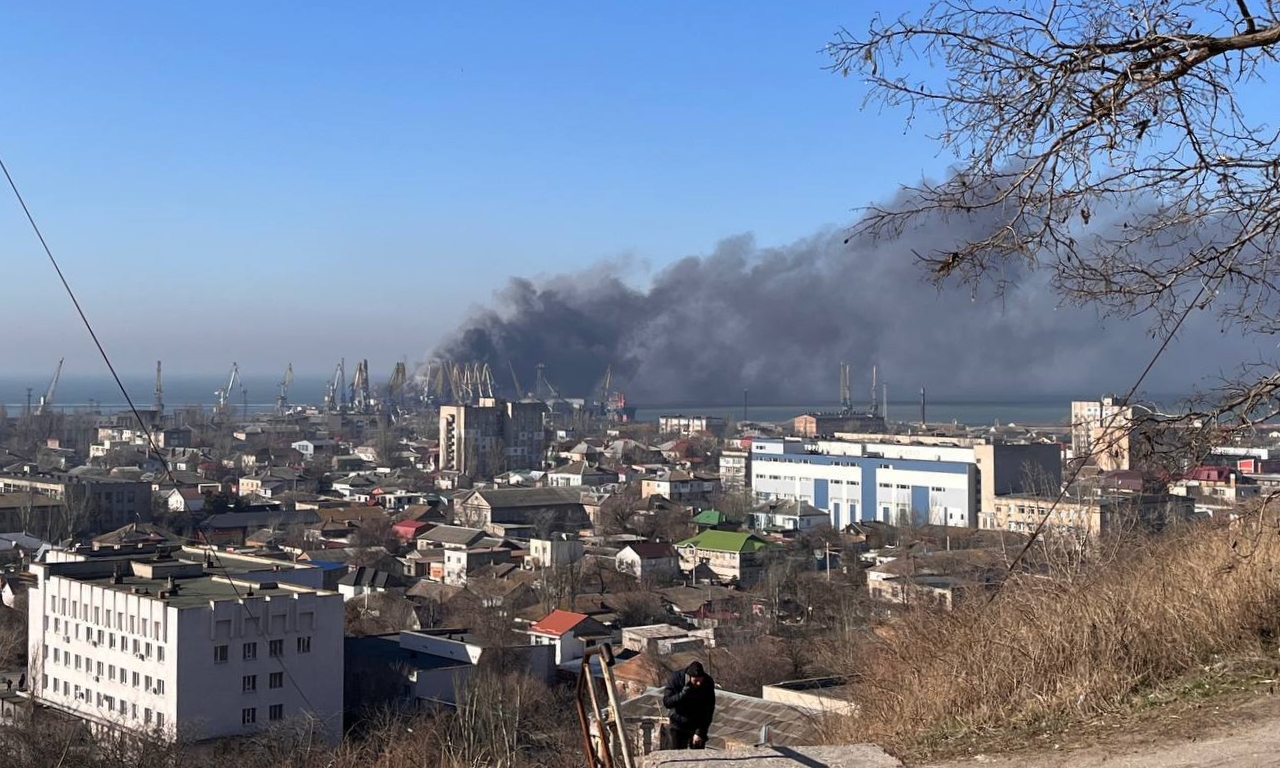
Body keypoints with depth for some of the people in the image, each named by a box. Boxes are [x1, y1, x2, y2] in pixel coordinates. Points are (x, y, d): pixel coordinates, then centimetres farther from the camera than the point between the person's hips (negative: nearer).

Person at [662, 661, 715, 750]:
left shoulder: (708, 683, -18)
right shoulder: (675, 679, -20)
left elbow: (708, 711, -14)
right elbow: (666, 702, -25)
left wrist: (700, 732, -18)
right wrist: (684, 693, -37)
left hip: (698, 726, 0)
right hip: (678, 725, 0)